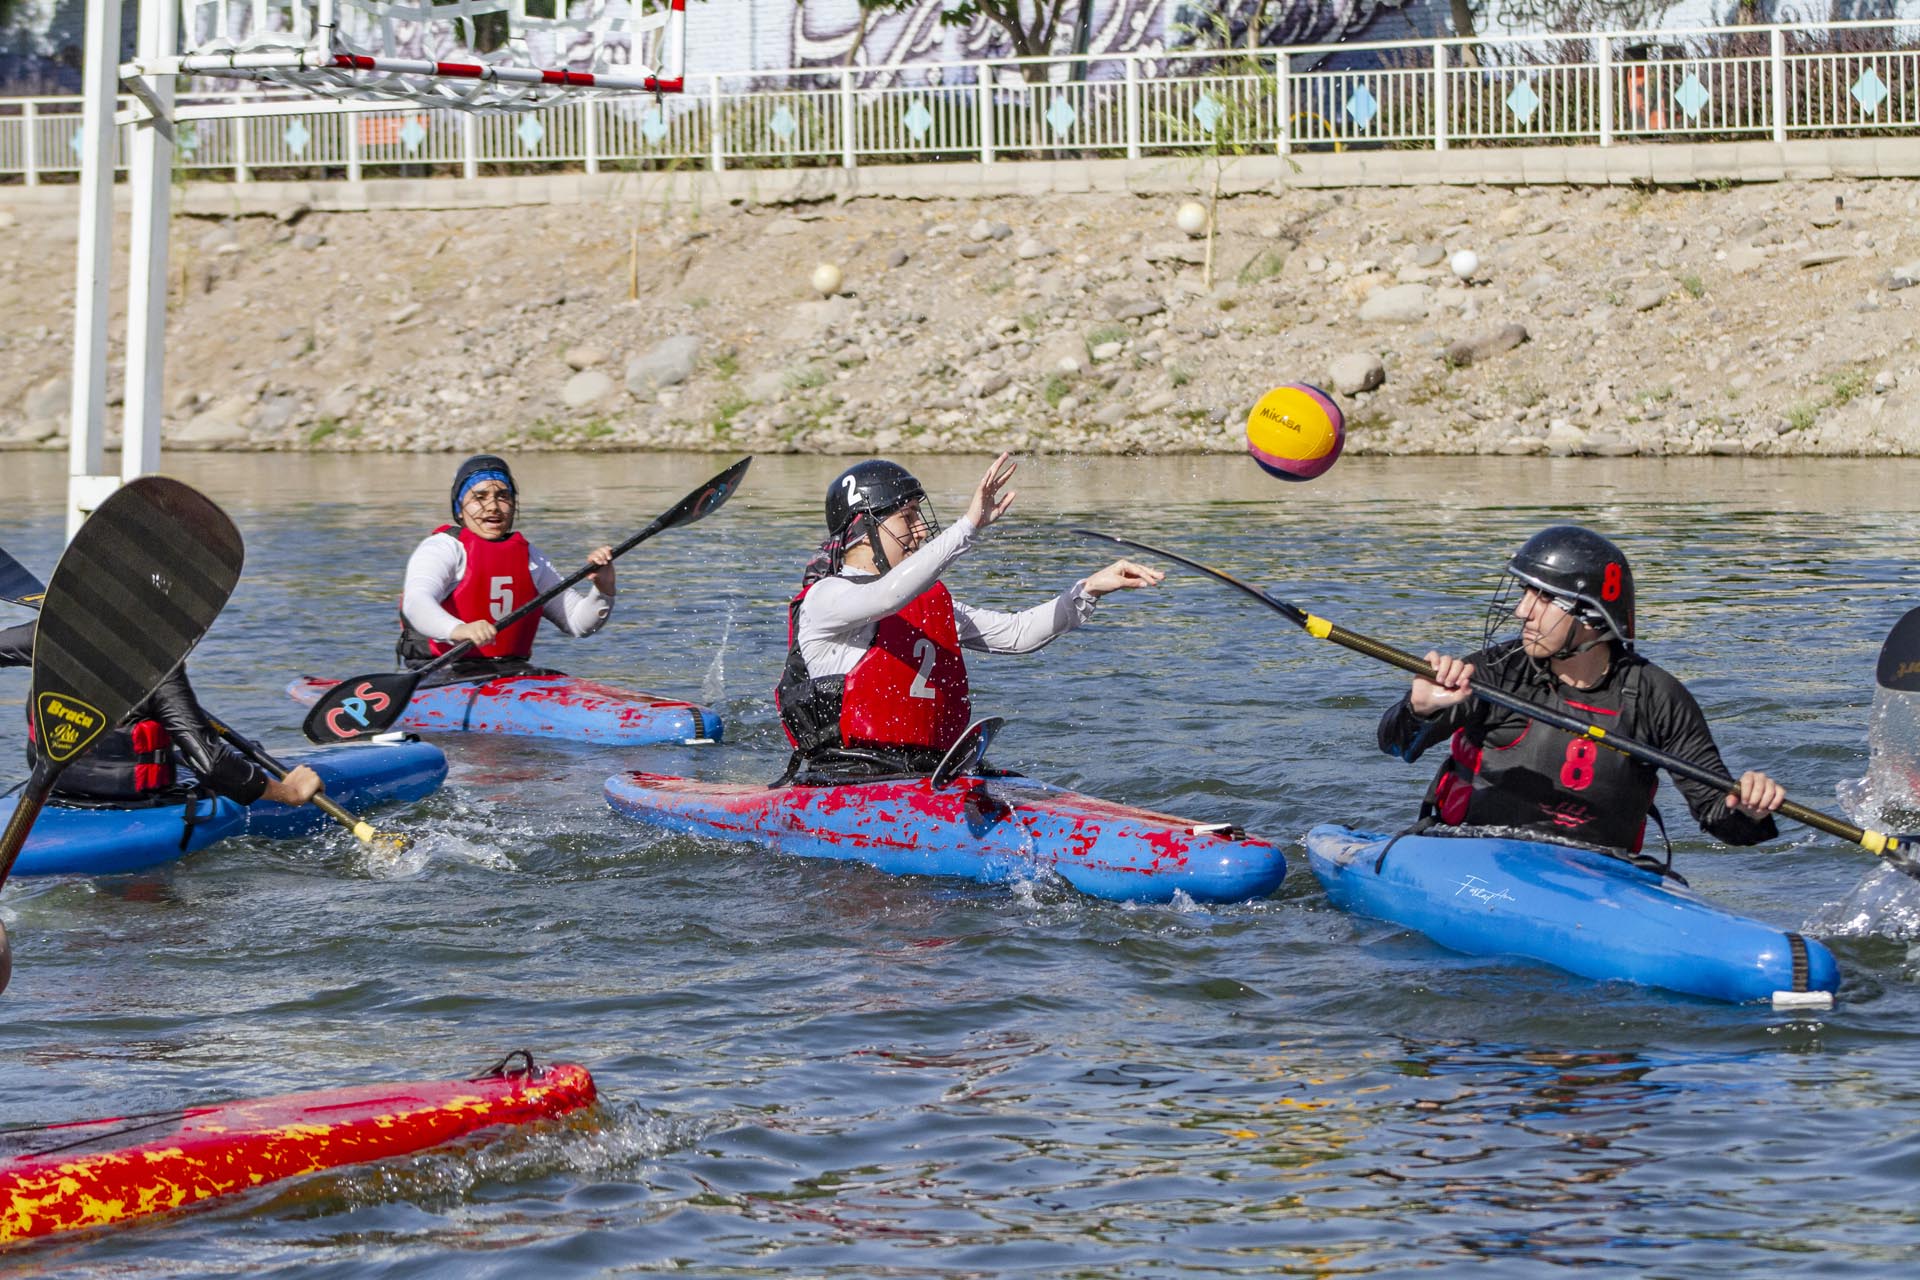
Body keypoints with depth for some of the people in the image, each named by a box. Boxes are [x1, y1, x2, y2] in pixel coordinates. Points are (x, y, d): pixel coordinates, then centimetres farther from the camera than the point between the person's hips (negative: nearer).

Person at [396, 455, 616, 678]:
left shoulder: (529, 556, 20)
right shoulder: (442, 548, -1)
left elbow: (579, 622, 19)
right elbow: (416, 602, -23)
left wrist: (603, 590, -4)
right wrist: (457, 630, -44)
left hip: (512, 670, 5)